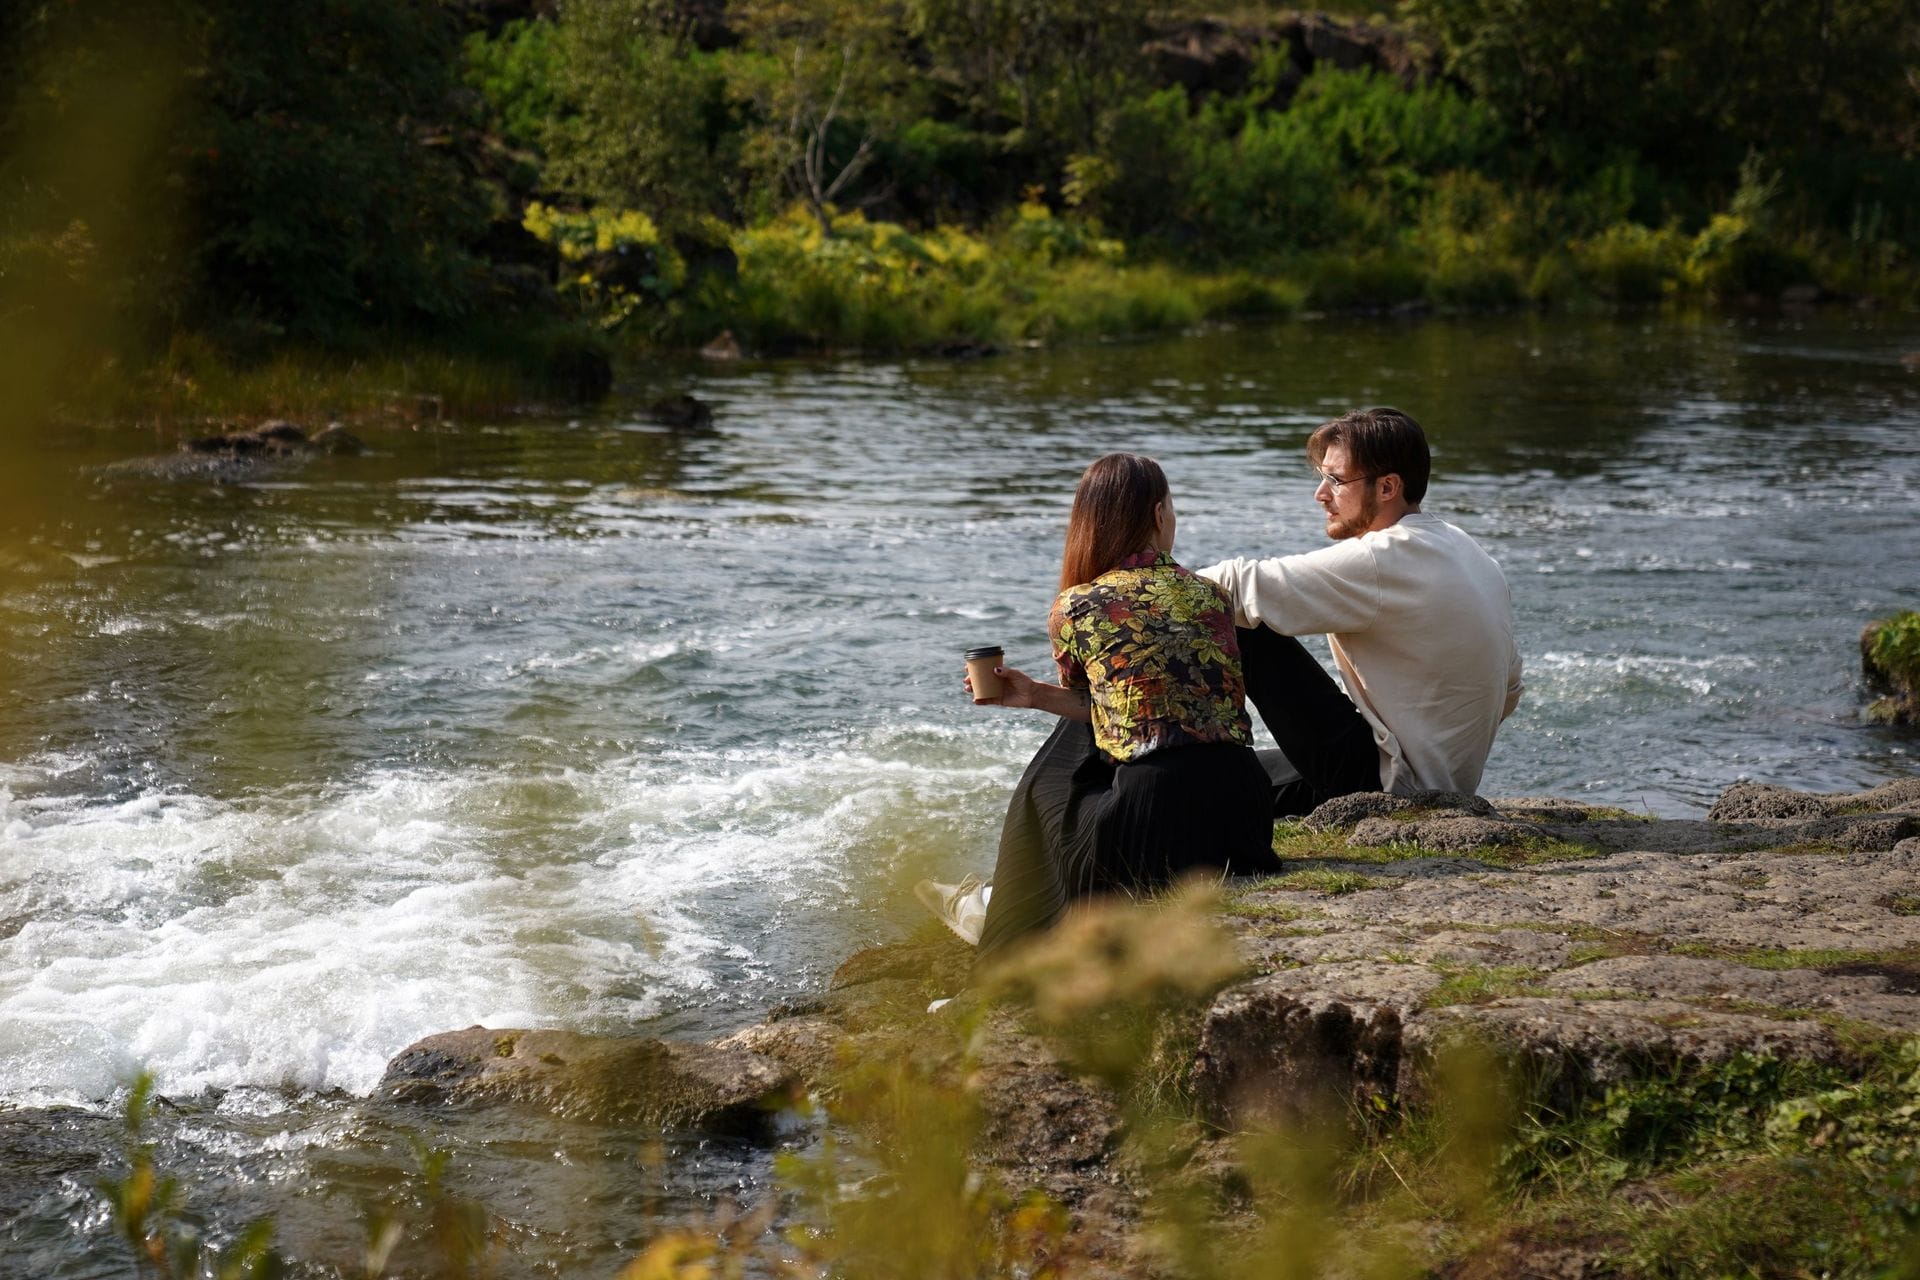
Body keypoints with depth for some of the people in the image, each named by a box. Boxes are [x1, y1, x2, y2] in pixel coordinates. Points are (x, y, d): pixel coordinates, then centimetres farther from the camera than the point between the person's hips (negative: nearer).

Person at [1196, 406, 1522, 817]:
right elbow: (1508, 694, 18)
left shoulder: (1381, 563, -18)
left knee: (1244, 628, -8)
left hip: (1380, 781, -10)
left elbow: (1241, 588, -19)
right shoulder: (1472, 556, 9)